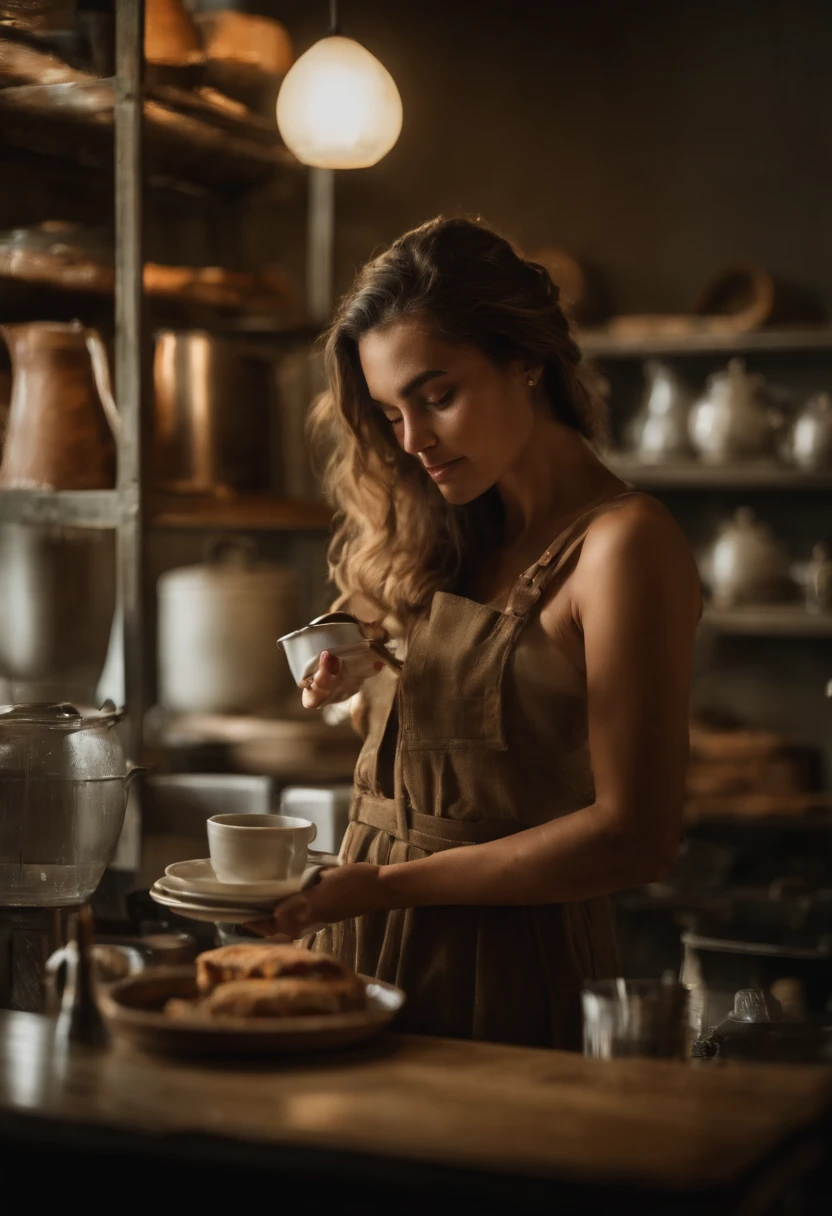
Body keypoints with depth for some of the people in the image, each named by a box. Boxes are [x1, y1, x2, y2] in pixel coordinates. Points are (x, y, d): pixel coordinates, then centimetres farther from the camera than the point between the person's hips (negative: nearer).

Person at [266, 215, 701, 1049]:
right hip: (369, 947, 7)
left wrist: (387, 883, -18)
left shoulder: (623, 543, -13)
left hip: (510, 972, -6)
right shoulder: (445, 536, 11)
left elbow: (635, 837, -17)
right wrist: (361, 681, -7)